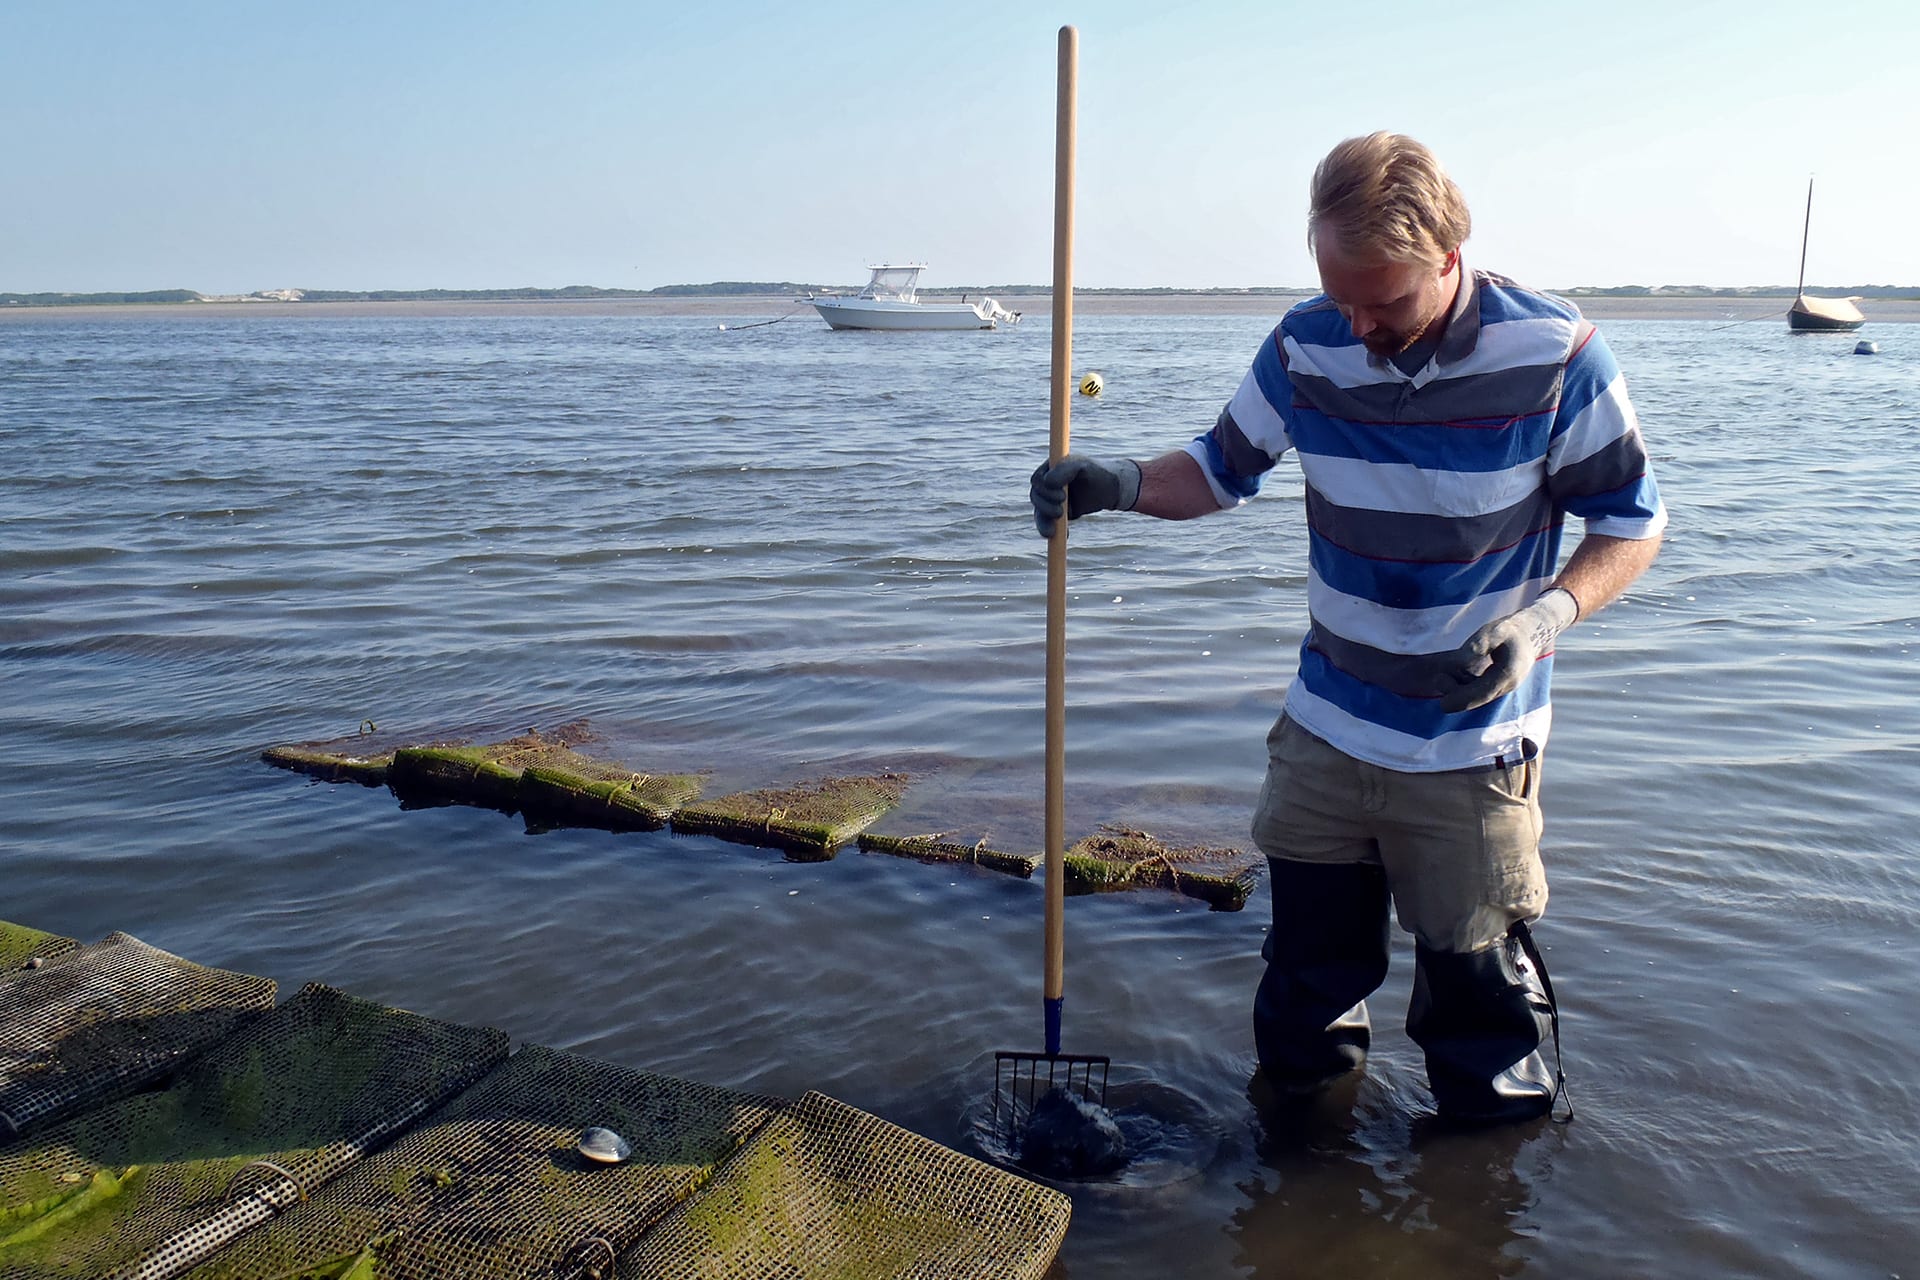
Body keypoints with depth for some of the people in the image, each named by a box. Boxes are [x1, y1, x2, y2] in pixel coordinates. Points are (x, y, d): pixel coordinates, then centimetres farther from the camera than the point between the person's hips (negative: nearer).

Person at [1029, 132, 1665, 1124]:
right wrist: (1117, 484, -11)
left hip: (1472, 745, -3)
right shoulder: (1306, 347, -4)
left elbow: (1630, 525, -6)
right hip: (1325, 730, 3)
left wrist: (1545, 616, -24)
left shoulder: (1552, 357, -14)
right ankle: (1300, 1109, 44)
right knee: (1310, 962, 16)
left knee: (1475, 976, 7)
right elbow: (1221, 470, 9)